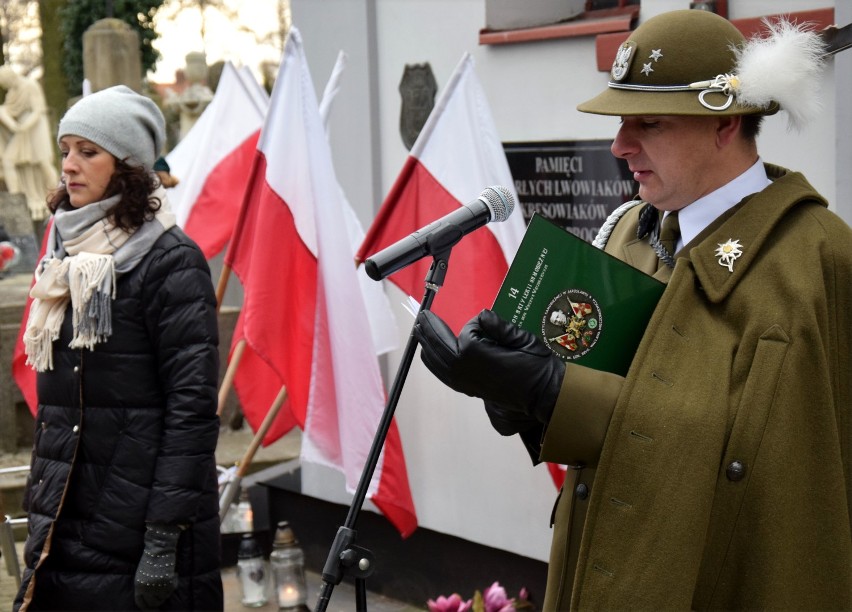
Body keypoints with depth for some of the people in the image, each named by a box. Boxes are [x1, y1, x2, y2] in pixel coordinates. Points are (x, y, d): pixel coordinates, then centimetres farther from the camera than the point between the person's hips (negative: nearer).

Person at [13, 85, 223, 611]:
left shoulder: (170, 260, -10)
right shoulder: (66, 258, 12)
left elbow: (192, 405, -15)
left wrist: (166, 536, -18)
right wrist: (38, 511, 16)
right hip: (65, 526, 7)